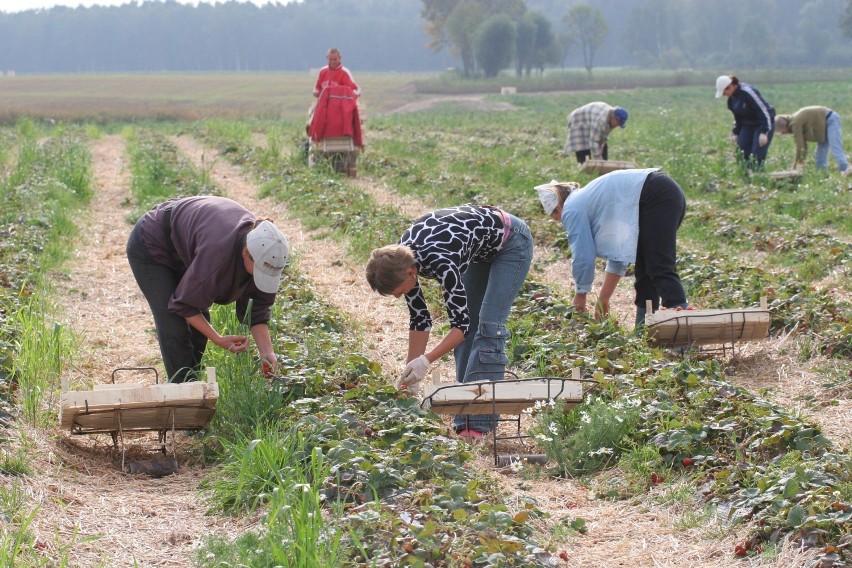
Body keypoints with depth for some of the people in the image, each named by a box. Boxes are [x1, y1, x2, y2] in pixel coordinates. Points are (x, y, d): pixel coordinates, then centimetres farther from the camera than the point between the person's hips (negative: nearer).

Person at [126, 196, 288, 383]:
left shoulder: (263, 249, -22)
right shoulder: (217, 251, -43)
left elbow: (259, 309, -11)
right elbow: (183, 304, -27)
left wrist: (267, 353, -21)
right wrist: (219, 340, -28)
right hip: (150, 246, -7)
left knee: (199, 326, 5)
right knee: (175, 329, -13)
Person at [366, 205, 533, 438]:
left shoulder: (441, 262, -38)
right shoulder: (400, 261, -16)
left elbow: (461, 324, -32)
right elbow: (419, 319, -6)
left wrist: (426, 360, -40)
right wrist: (410, 375, -6)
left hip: (511, 242, -8)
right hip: (481, 250, 8)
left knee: (488, 327, -15)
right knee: (467, 328, 2)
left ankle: (479, 423, -16)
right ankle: (464, 422, 4)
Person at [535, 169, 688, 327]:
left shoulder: (571, 209, 2)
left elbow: (582, 256, 0)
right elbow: (617, 253, 29)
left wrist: (580, 295, 15)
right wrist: (603, 299, 30)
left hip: (656, 197, -10)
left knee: (660, 268, -16)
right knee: (644, 269, 14)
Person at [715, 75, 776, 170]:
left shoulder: (747, 92, -25)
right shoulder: (731, 98, 1)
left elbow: (764, 111, -23)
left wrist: (764, 133, -25)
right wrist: (735, 133, 9)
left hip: (764, 124, -8)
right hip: (748, 125, 8)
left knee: (757, 157, -13)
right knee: (742, 154, 1)